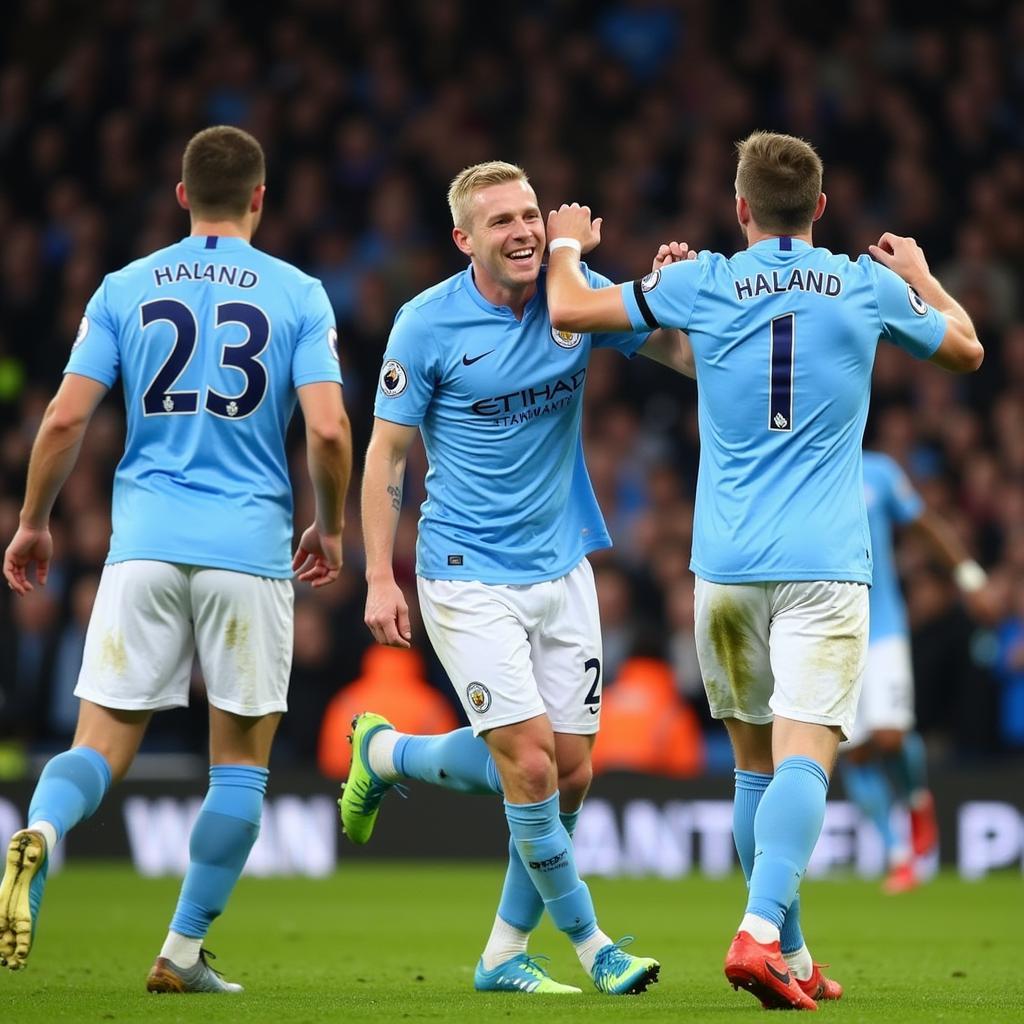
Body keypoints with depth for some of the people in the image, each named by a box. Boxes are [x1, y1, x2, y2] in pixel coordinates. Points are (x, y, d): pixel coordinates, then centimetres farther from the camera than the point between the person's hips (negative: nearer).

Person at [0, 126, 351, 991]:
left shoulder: (124, 289, 6)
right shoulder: (298, 295, 1)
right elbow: (328, 429, -8)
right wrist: (330, 527, 10)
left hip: (144, 540, 2)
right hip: (249, 546, -1)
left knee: (102, 745, 3)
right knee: (241, 760, 11)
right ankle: (184, 951, 9)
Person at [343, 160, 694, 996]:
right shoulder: (427, 325, -10)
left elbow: (690, 356, 1)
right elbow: (387, 455, -4)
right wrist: (380, 577, -9)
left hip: (561, 567, 5)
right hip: (467, 574, -5)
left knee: (570, 771, 2)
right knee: (530, 763, -12)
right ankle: (587, 940, 5)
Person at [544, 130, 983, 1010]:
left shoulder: (703, 284, 1)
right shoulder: (870, 288, 3)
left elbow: (569, 310, 9)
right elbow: (967, 349, 20)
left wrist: (568, 245, 29)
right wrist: (920, 275, 38)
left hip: (726, 566, 2)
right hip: (826, 566, -2)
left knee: (755, 764, 14)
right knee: (802, 762, -10)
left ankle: (791, 955, 17)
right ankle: (760, 932, -31)